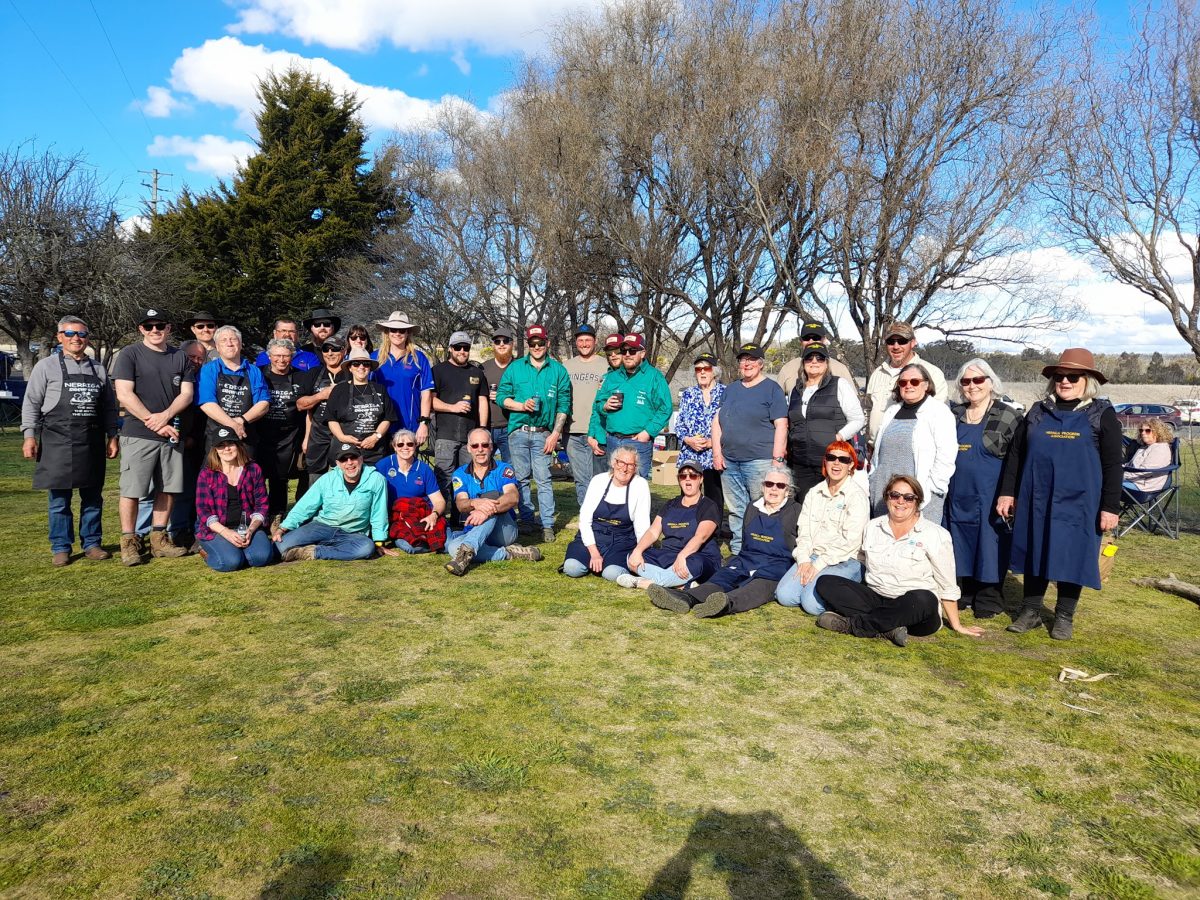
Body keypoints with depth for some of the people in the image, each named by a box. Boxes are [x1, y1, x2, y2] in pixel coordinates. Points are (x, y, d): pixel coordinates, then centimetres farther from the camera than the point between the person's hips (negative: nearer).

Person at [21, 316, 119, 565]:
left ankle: (91, 543, 18)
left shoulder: (99, 369, 12)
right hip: (58, 441, -3)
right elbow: (31, 403, 1)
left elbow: (109, 406, 14)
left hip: (92, 442, 3)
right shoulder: (47, 366, 2)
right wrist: (29, 435, -6)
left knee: (93, 497, 8)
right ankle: (61, 547, 12)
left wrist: (112, 437, 9)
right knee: (59, 498, 3)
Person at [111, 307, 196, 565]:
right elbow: (124, 394, -8)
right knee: (132, 490, -3)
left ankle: (159, 540, 16)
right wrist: (154, 423, -14)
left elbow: (187, 394, 5)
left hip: (171, 434, 4)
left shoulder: (179, 358, 12)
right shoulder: (130, 354, 0)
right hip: (138, 435, -4)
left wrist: (165, 415, -13)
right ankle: (129, 543, 5)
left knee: (167, 489, 7)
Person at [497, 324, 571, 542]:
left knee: (543, 479, -5)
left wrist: (555, 434, -5)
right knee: (522, 478, 7)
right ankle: (526, 520, 16)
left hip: (543, 434, -2)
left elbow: (564, 404, 2)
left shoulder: (558, 370, 5)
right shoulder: (515, 367, 7)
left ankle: (548, 524, -2)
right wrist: (521, 406, -11)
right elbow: (501, 396, 6)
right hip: (518, 431, 2)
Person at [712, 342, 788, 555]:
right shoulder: (731, 389, 18)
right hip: (729, 462, 6)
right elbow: (717, 421, 17)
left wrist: (777, 459, -13)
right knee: (736, 511, 10)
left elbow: (781, 426, -6)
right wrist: (717, 453, 6)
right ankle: (737, 552, 18)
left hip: (759, 460, -6)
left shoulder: (772, 389, 1)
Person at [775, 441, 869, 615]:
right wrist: (804, 560, -8)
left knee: (812, 604, -25)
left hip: (845, 561, -5)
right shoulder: (814, 493, 15)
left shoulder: (857, 496, -4)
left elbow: (851, 540, -13)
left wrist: (819, 565, -15)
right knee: (784, 596, -17)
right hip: (812, 556, 5)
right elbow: (804, 530, 9)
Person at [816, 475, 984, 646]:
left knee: (923, 599, -39)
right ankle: (886, 628, -29)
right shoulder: (872, 527, 10)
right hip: (875, 598, 4)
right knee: (825, 582, -16)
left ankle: (851, 624, -27)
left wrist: (956, 625, 1)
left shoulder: (936, 535, -2)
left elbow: (948, 587, -1)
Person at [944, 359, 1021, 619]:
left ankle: (988, 601, 14)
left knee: (989, 548, 2)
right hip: (957, 496, 5)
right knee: (960, 546, 11)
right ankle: (963, 595, 24)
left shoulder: (1008, 416, -5)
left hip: (989, 497, -4)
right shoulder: (954, 414, 10)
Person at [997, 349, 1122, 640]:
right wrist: (1007, 492, 4)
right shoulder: (1038, 412, 8)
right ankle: (1030, 611, 22)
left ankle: (1064, 617, 20)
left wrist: (1110, 506, -8)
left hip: (1077, 502, -2)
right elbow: (1015, 453, 9)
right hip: (1036, 499, 3)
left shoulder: (1102, 414, 0)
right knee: (1035, 554, 9)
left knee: (1071, 557, 5)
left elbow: (1112, 464, -3)